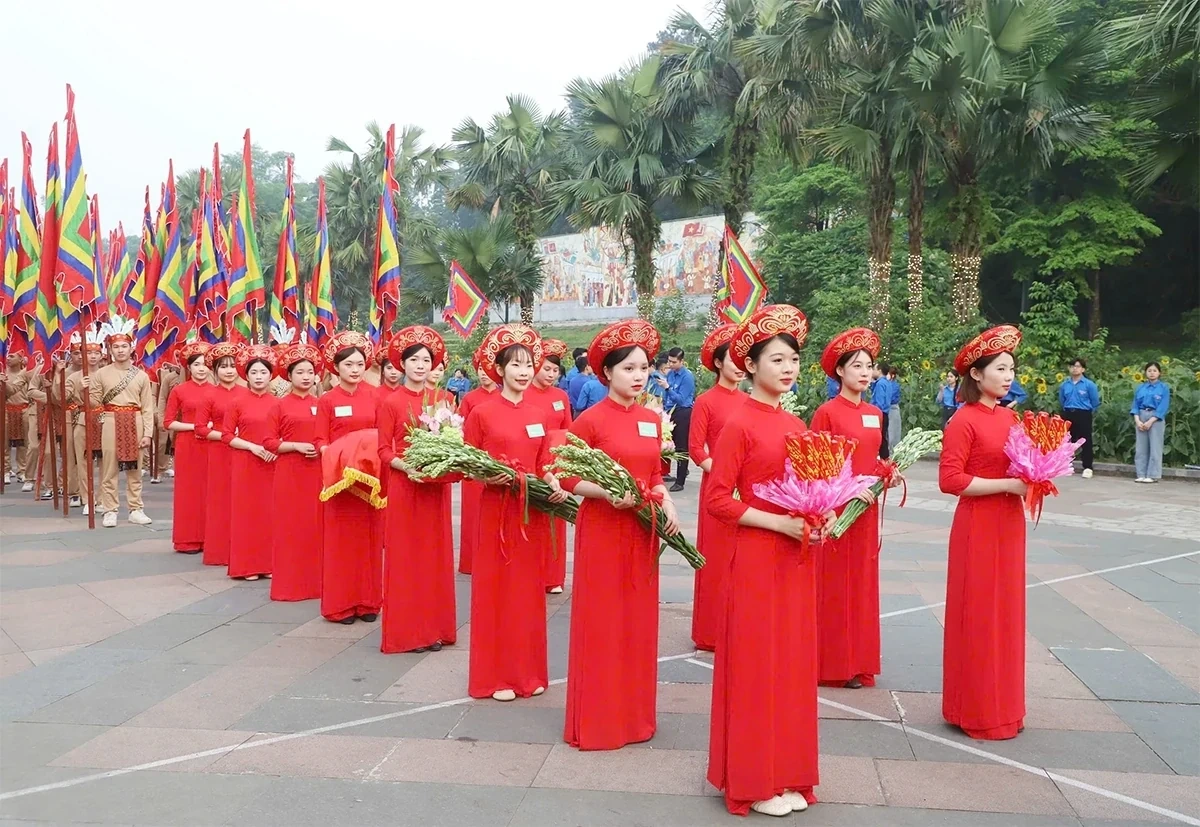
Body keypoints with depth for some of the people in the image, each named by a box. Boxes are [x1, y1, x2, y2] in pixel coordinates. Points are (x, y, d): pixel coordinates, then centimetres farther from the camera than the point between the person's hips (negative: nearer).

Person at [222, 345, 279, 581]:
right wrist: (252, 446, -15)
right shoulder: (237, 402, -1)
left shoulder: (278, 403, 5)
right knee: (246, 512, 0)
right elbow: (226, 435, -3)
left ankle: (269, 563, 13)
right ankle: (246, 565, 7)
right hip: (245, 464, -2)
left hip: (272, 465, 2)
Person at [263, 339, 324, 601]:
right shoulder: (280, 405, 0)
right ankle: (289, 583, 8)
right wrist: (296, 446, -15)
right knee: (289, 527, 0)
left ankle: (316, 580, 15)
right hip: (289, 473, -3)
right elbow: (269, 442, -3)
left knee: (315, 525, 6)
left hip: (317, 472, 3)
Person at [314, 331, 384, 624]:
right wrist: (335, 454, -19)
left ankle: (368, 601, 17)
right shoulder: (327, 400, -1)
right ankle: (340, 603, 11)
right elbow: (319, 441, -2)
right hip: (339, 476, -2)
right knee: (340, 539, 2)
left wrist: (376, 452, -10)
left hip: (370, 476, 2)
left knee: (369, 537, 7)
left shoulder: (374, 396, 5)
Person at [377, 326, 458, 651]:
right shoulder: (391, 403, -4)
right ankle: (406, 631, 10)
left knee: (435, 554, 8)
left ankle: (434, 627, 18)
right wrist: (406, 466, -21)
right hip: (403, 485, -4)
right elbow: (384, 451, -4)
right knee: (405, 556, 2)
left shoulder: (441, 400, 8)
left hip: (436, 486, 4)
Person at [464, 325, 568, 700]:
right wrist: (488, 478, -19)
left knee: (529, 590, 12)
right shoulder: (482, 414, -6)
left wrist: (556, 487, -11)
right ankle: (496, 676, 15)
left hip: (534, 510, 4)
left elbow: (544, 463, 7)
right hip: (497, 510, -4)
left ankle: (529, 671, 24)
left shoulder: (542, 412, 6)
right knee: (496, 590, 3)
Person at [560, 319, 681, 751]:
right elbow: (568, 478, -9)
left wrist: (667, 503, -3)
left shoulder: (652, 420, 7)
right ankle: (598, 718, 16)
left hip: (642, 530, 6)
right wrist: (609, 493, -22)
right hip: (601, 528, -6)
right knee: (600, 623, 2)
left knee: (638, 621, 12)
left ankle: (634, 712, 27)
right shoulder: (590, 420, -10)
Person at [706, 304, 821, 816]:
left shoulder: (796, 424, 9)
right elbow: (718, 500, -15)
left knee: (793, 663, 14)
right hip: (757, 558, -7)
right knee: (756, 664, 3)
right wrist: (779, 523, -19)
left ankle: (786, 773, 28)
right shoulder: (739, 424, -12)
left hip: (797, 557, 7)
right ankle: (754, 780, 18)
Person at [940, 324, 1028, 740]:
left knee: (1006, 611, 15)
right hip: (978, 526, -8)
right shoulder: (964, 420, -13)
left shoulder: (1011, 417, 10)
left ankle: (1002, 704, 28)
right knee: (978, 616, 1)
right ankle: (978, 710, 15)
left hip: (1009, 524, 8)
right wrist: (1008, 484, -20)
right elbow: (950, 480, -19)